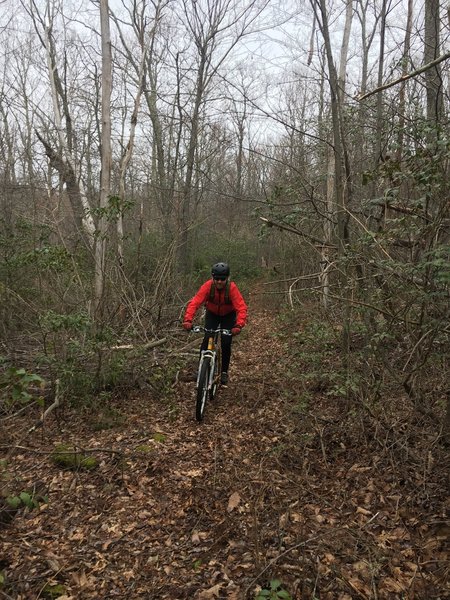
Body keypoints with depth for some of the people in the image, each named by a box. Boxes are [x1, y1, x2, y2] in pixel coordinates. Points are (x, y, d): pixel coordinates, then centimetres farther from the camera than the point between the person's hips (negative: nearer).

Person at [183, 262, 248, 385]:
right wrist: (187, 320, -52)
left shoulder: (232, 287, -32)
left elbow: (241, 307, -38)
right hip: (212, 314, 1)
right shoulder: (208, 286, -30)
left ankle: (224, 371, 13)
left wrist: (239, 325, -53)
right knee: (207, 339, -16)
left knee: (226, 343, -7)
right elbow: (194, 302, -37)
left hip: (228, 315, -1)